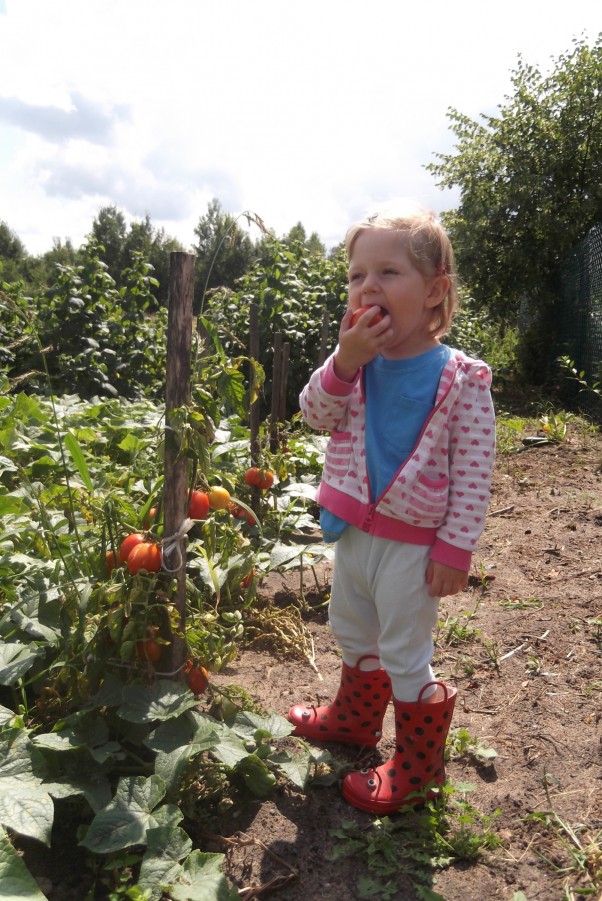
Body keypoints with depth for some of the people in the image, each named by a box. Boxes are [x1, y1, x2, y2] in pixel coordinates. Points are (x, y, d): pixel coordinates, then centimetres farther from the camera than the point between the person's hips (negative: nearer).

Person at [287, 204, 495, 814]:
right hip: (353, 529, 6)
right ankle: (356, 717, 50)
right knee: (352, 634, 24)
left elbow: (474, 473, -15)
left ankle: (416, 765, 31)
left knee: (405, 657, 8)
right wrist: (343, 362, -22)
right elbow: (316, 415, -6)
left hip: (412, 543, -6)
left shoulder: (460, 379, -17)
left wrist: (455, 549, -16)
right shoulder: (358, 361, -3)